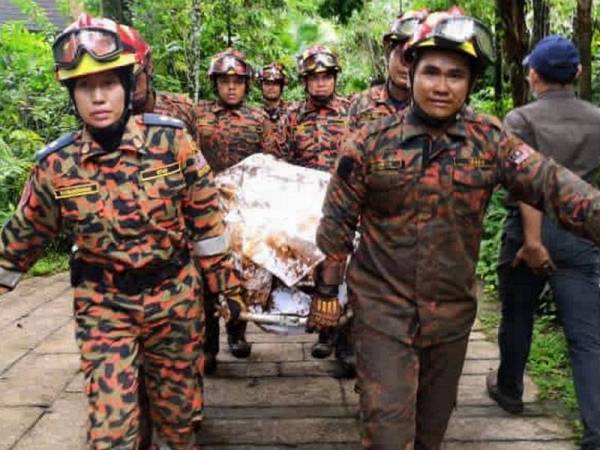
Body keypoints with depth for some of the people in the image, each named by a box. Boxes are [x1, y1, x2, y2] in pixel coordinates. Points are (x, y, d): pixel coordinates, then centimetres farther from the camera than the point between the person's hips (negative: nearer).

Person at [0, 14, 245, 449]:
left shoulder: (170, 138, -12)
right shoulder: (56, 164, -10)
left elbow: (206, 216, -3)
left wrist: (225, 279, 0)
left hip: (175, 295, 1)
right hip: (104, 306, 0)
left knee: (178, 405, 18)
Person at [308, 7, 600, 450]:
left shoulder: (490, 140, -5)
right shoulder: (370, 141, -8)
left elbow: (551, 183, -17)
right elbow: (338, 221, -2)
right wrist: (327, 290, 0)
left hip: (453, 310, 3)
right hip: (383, 307, -2)